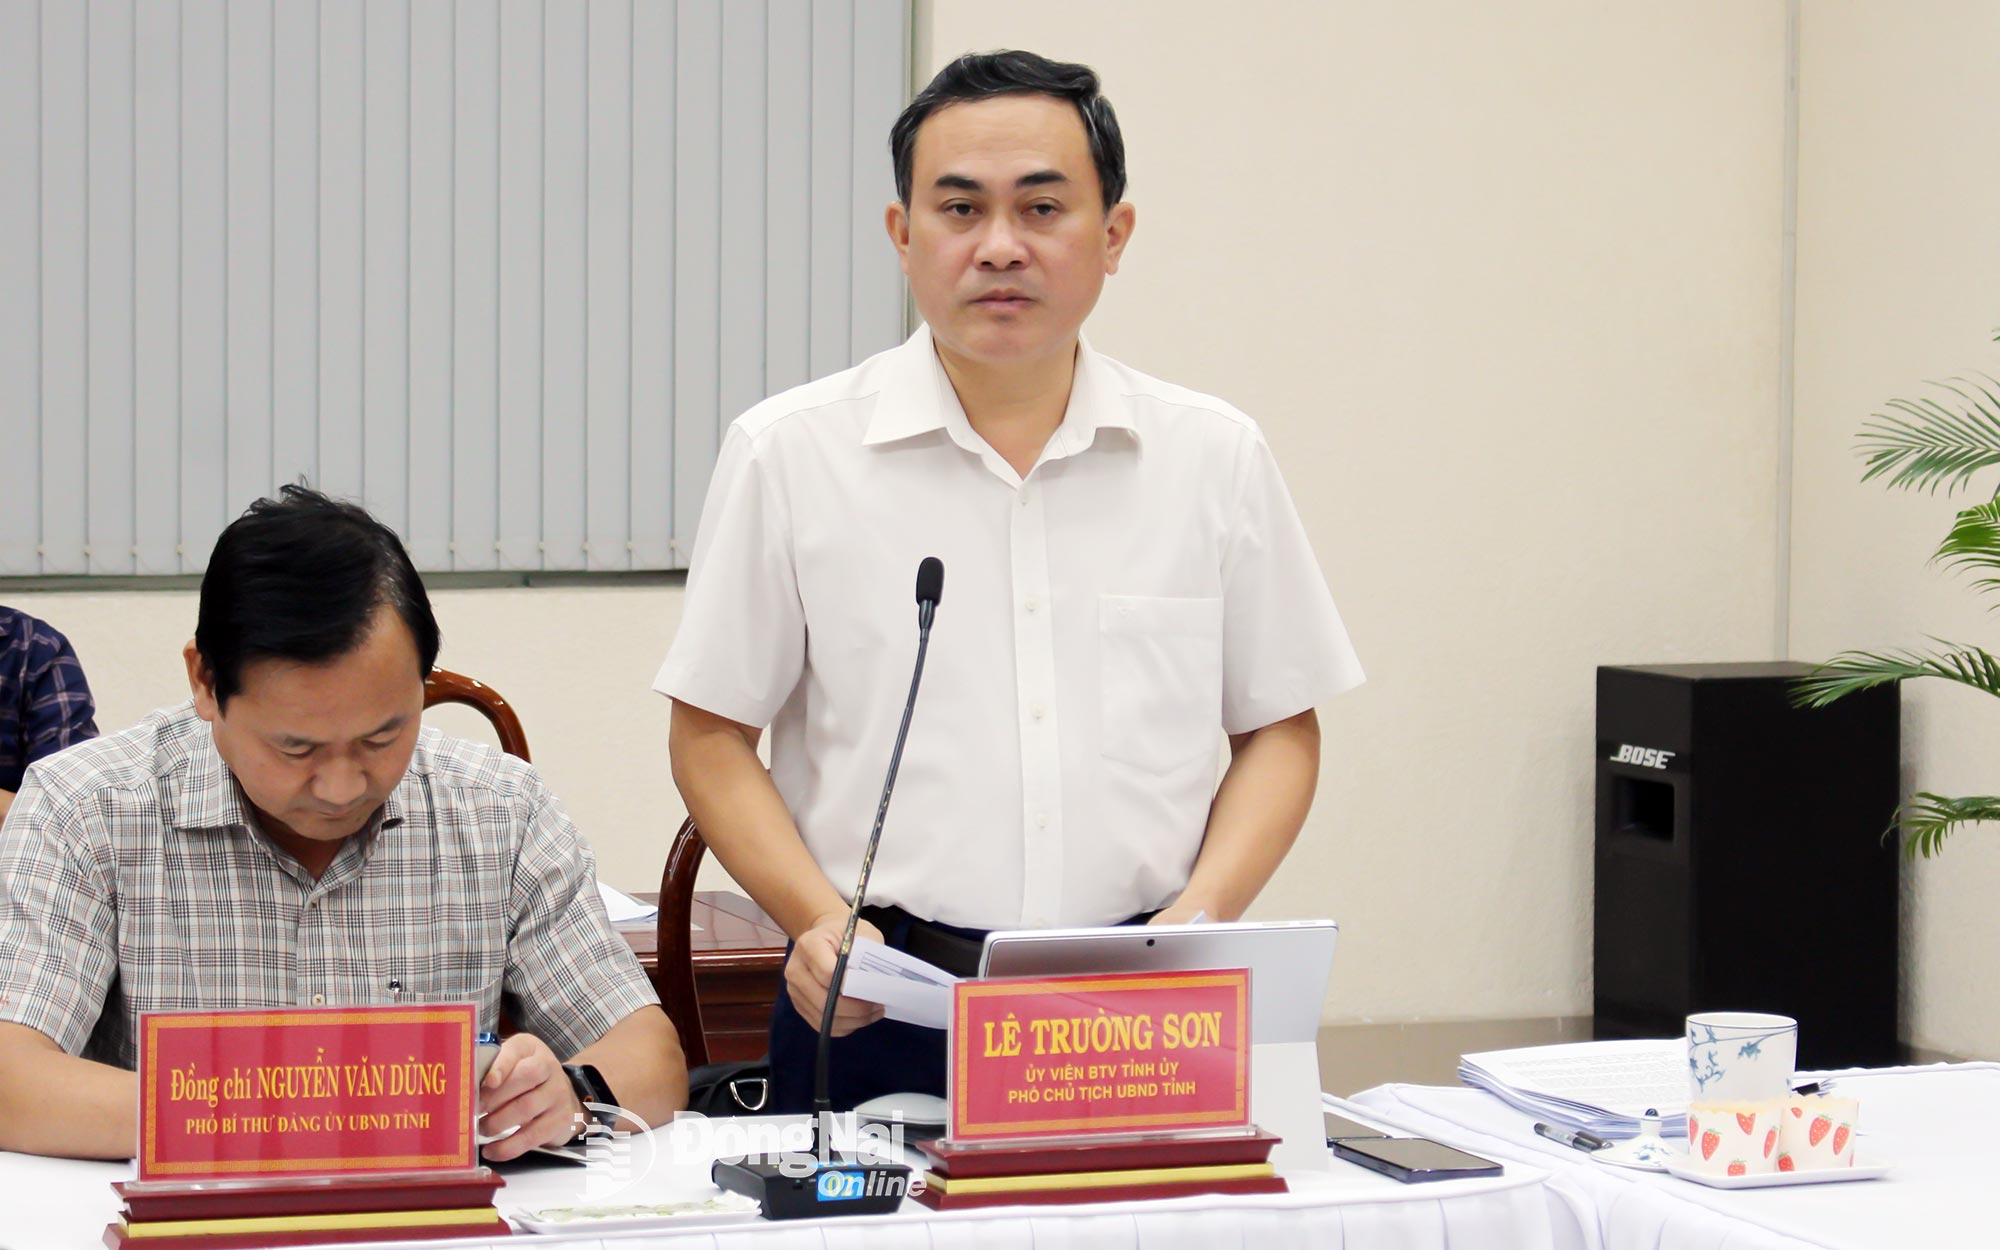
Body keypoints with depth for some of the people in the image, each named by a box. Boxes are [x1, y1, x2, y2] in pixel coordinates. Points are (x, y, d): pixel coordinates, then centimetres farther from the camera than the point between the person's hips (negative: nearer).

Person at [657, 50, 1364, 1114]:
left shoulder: (1215, 458, 10)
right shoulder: (789, 456, 4)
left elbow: (1279, 729, 15)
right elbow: (710, 736, 7)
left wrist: (1204, 910, -2)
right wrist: (817, 919, -8)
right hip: (876, 1016, -1)